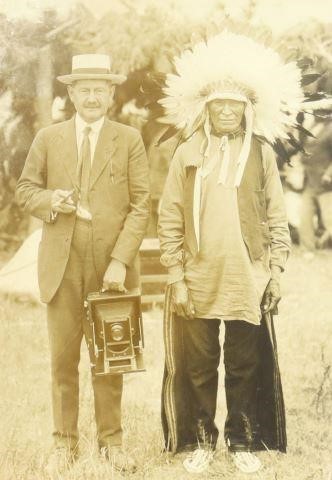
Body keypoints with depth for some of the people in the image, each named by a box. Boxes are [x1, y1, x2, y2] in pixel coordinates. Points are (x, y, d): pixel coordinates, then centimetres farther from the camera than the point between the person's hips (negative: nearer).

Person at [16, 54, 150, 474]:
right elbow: (25, 189, 12)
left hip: (112, 266, -1)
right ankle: (65, 443, 13)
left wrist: (120, 261, -11)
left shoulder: (129, 141, 3)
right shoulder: (48, 139, 8)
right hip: (62, 265, 1)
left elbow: (140, 206, -2)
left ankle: (111, 441, 17)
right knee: (63, 357, 4)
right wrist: (50, 199, -11)